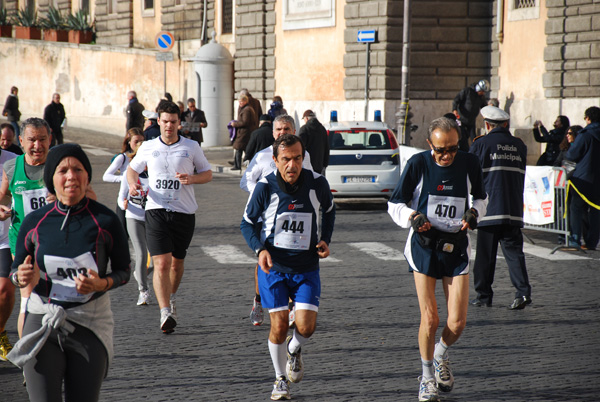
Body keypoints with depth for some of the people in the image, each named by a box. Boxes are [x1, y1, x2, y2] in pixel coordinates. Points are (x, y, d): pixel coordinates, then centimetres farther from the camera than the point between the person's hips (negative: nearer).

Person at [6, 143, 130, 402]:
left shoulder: (105, 221, -4)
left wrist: (102, 284, -15)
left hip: (89, 326, 0)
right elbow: (16, 270, 12)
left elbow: (124, 271, 6)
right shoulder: (34, 222, 1)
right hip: (42, 322, 1)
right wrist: (22, 278, -11)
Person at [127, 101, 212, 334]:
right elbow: (132, 168, 22)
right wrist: (133, 184, 0)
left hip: (184, 212, 1)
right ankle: (165, 314, -20)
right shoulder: (148, 148, 7)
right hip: (156, 210, -1)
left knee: (177, 262, 13)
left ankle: (171, 299, 41)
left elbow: (207, 173, 10)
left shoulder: (192, 147, 4)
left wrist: (192, 179, -11)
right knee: (161, 263, -14)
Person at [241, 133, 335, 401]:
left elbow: (329, 210, 13)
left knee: (306, 326, -11)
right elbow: (248, 222, 2)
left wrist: (325, 240, -1)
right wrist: (260, 249, -14)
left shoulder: (317, 184, -9)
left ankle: (294, 350, 26)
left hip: (307, 268, 1)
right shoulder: (265, 188, -13)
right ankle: (281, 379, 19)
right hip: (273, 266, -1)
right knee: (279, 324, -5)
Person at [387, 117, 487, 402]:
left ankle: (441, 356, 30)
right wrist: (412, 216, -19)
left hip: (457, 244, 2)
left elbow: (481, 197, 17)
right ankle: (427, 377, 14)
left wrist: (474, 213, -4)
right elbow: (395, 204, 1)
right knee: (430, 318, -8)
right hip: (425, 243, -2)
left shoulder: (469, 164, -1)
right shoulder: (418, 164, -8)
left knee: (457, 322, -4)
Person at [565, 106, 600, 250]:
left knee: (576, 208, 4)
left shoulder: (585, 135, -12)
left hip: (583, 178, -5)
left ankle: (575, 239, -1)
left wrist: (565, 155, 12)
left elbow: (572, 155, -8)